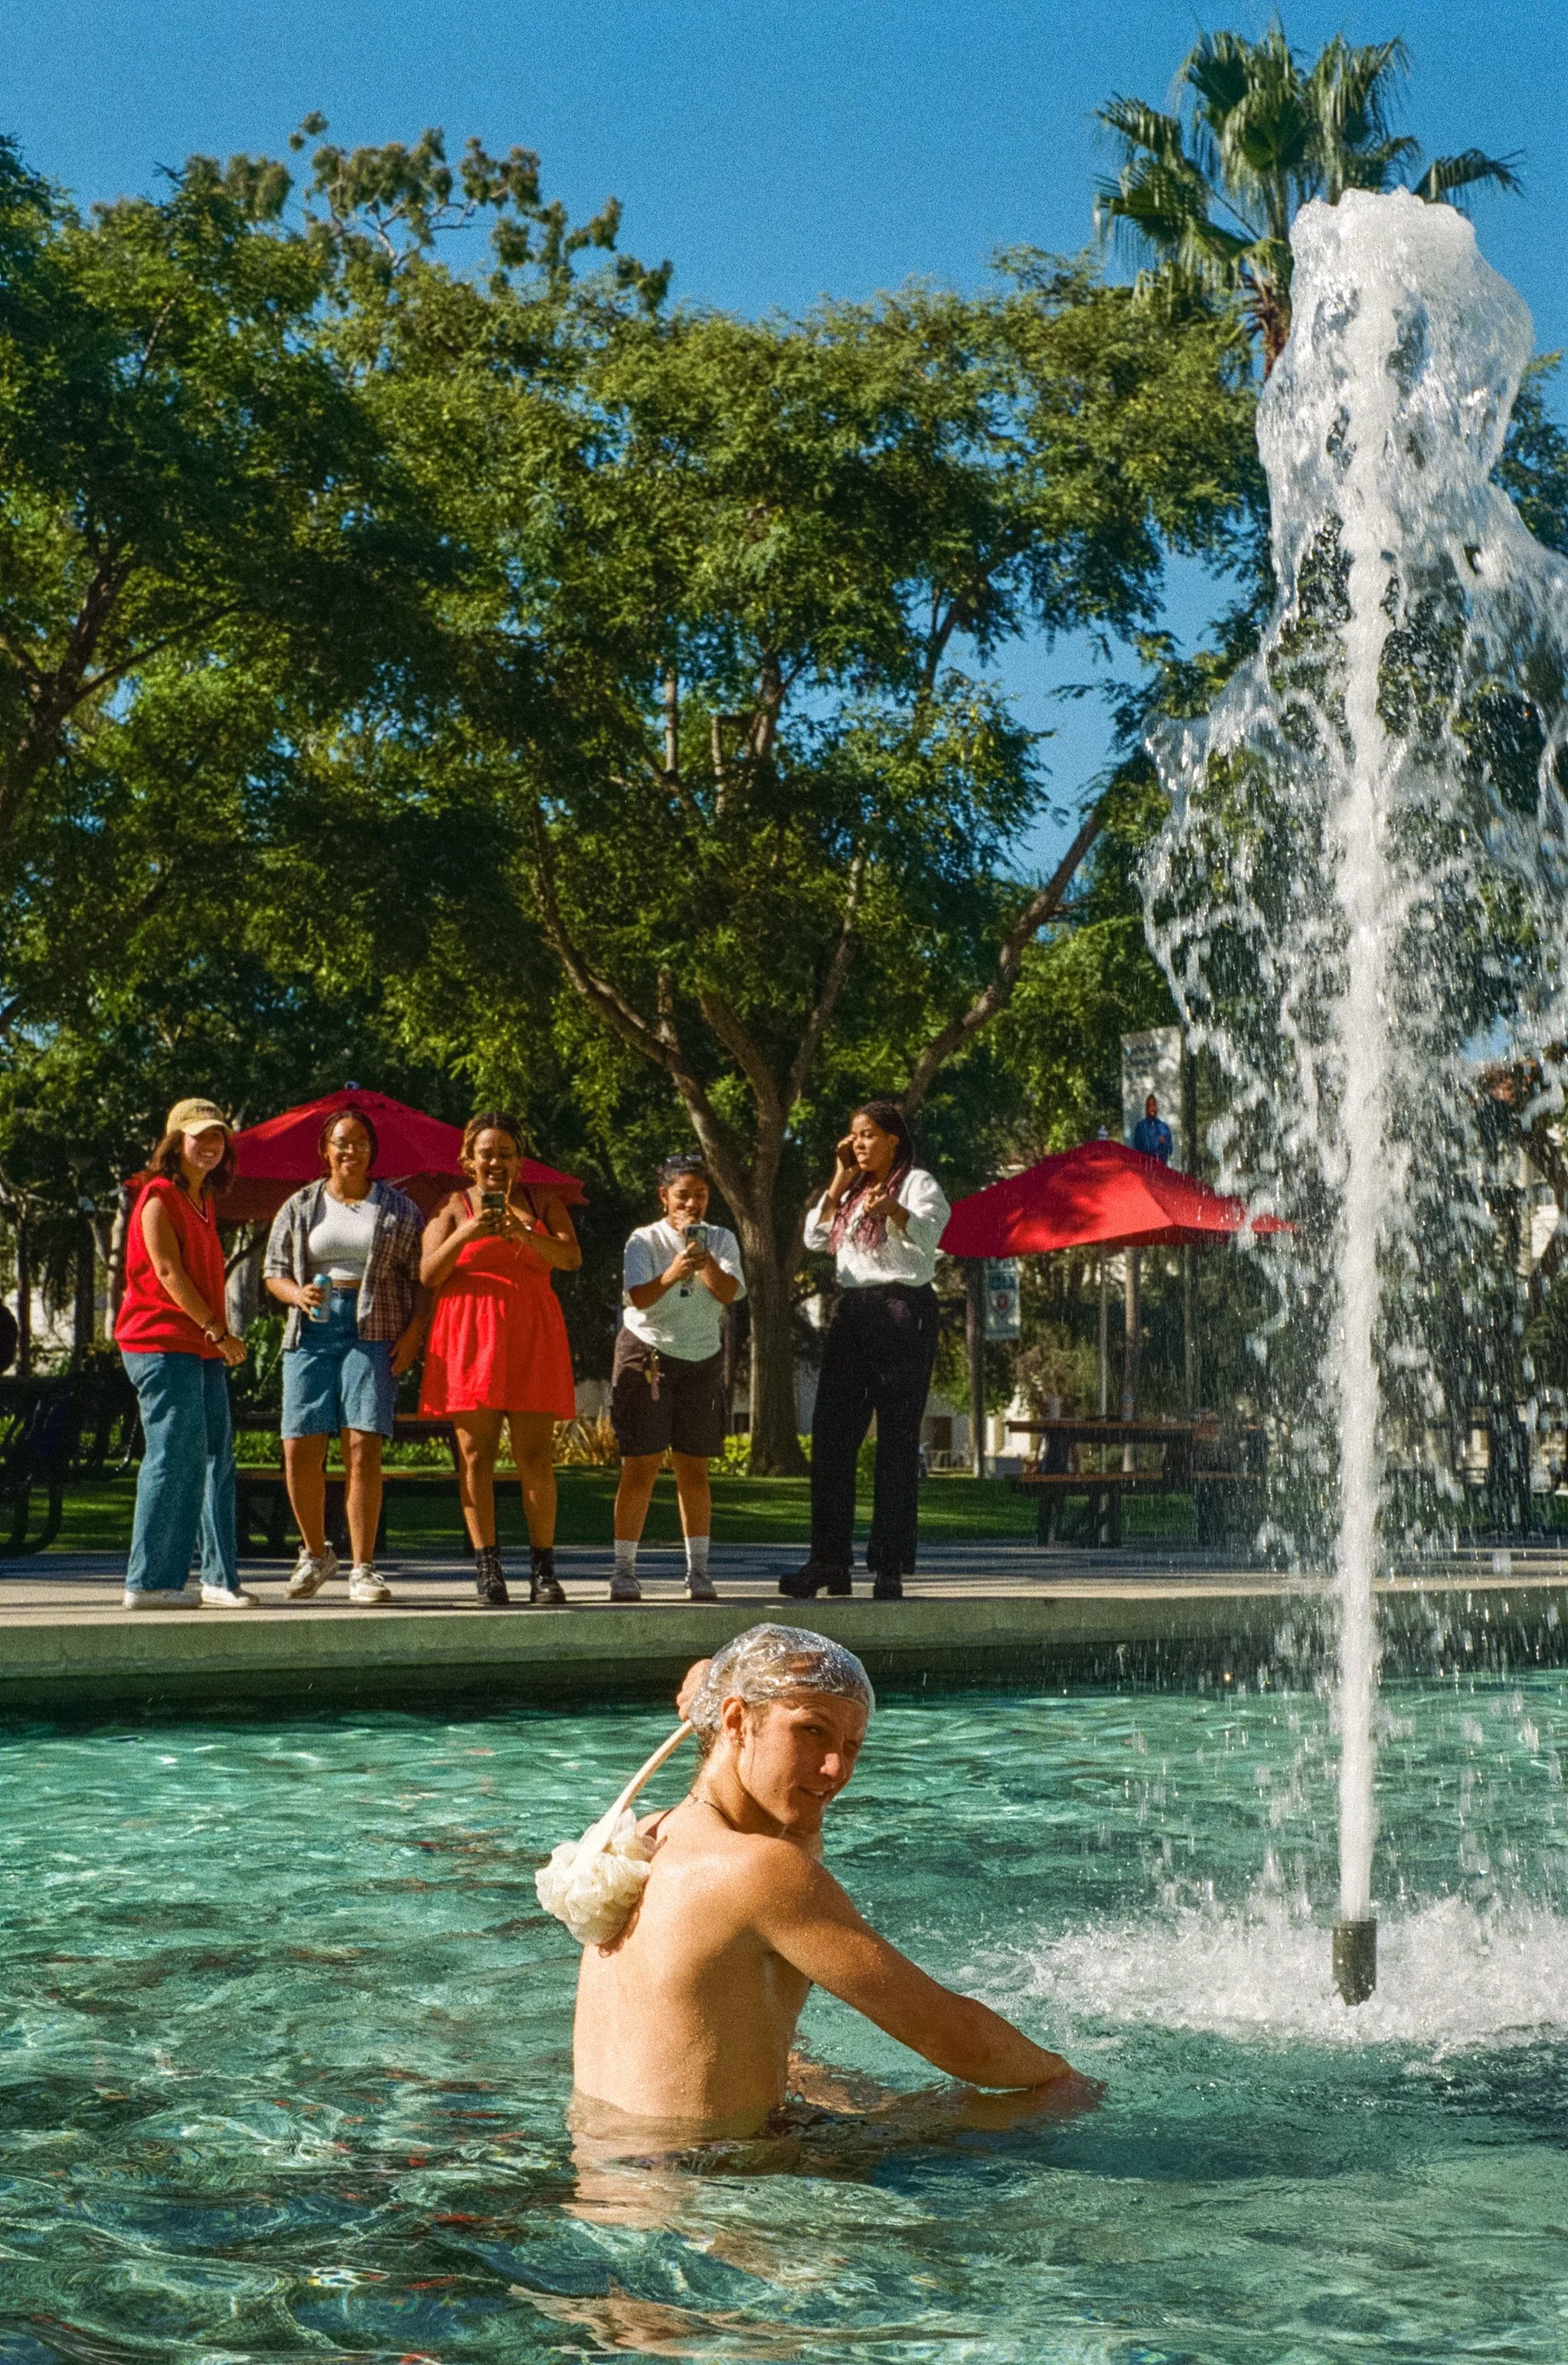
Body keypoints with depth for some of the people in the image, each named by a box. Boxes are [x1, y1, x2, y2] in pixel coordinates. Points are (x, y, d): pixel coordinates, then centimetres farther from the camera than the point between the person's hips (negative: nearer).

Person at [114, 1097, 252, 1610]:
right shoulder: (159, 1195, -6)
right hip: (163, 1342, -9)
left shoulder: (204, 1201, 20)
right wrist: (217, 1331, -16)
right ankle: (149, 1581, -7)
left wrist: (221, 1336, 9)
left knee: (217, 1456, 7)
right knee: (177, 1454, -11)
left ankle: (220, 1577, 12)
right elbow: (168, 1271, -14)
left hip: (204, 1347, 9)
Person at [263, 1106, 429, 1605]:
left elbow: (423, 1278, 7)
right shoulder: (299, 1207, 14)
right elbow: (274, 1270, 14)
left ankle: (363, 1569, -6)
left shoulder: (399, 1210, 10)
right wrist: (297, 1293, -8)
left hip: (374, 1334, -2)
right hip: (312, 1333, 2)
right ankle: (316, 1554, 18)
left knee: (363, 1447, -11)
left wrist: (413, 1331, -7)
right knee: (300, 1448, -4)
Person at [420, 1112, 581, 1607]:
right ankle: (487, 1568, -2)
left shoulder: (543, 1204, 14)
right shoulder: (452, 1208, 12)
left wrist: (524, 1234, -19)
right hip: (469, 1337, 0)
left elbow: (571, 1258, -1)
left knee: (535, 1457, -4)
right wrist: (466, 1234, -14)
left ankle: (544, 1570, 0)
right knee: (476, 1454, -5)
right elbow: (428, 1275, 2)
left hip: (531, 1337, 0)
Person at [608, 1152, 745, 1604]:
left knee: (694, 1468, 4)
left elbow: (728, 1293, -13)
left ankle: (698, 1571, 11)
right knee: (640, 1465, -7)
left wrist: (703, 1257, -29)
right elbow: (639, 1297, -21)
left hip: (702, 1359, 3)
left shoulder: (721, 1240, 2)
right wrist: (672, 1274, -39)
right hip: (648, 1354, -3)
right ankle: (623, 1571, -4)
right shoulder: (645, 1240, -6)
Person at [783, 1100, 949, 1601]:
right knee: (830, 1434, 0)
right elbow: (814, 1237, 12)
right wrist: (841, 1180, 7)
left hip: (902, 1311, -7)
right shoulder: (851, 1191, 21)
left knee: (897, 1441, -5)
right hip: (851, 1311, 7)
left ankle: (889, 1567, -4)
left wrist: (895, 1212, -37)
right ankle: (829, 1559, 3)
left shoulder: (918, 1183, 0)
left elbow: (928, 1236, -18)